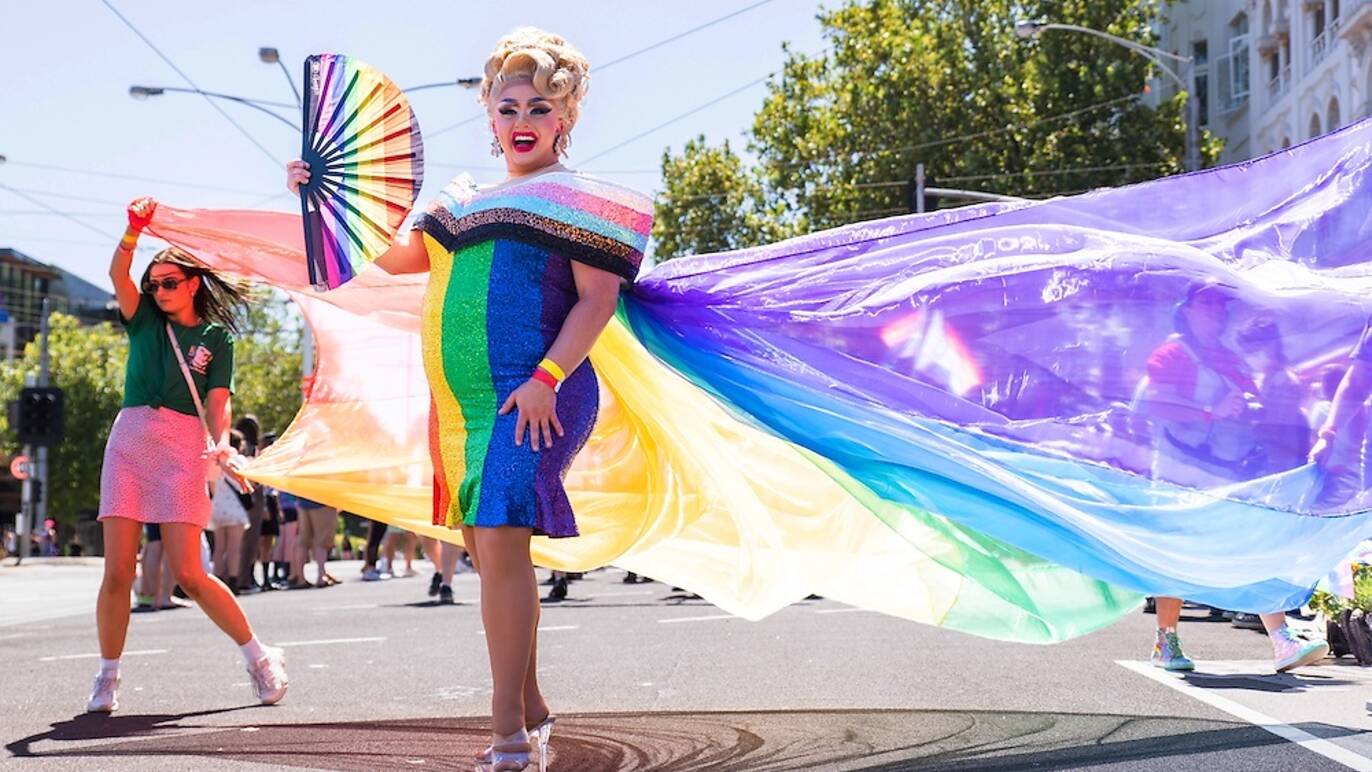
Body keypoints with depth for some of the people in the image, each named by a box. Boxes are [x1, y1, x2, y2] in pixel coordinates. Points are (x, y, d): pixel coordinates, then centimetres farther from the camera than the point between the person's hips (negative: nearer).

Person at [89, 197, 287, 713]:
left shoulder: (216, 337, 10)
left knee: (188, 574, -8)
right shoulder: (145, 320, 15)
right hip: (129, 439, 3)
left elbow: (218, 401, 0)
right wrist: (136, 229, -18)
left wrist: (221, 441, -20)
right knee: (117, 570, -3)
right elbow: (117, 273, -1)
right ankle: (107, 679, 8)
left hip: (182, 448, -3)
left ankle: (259, 657, 7)